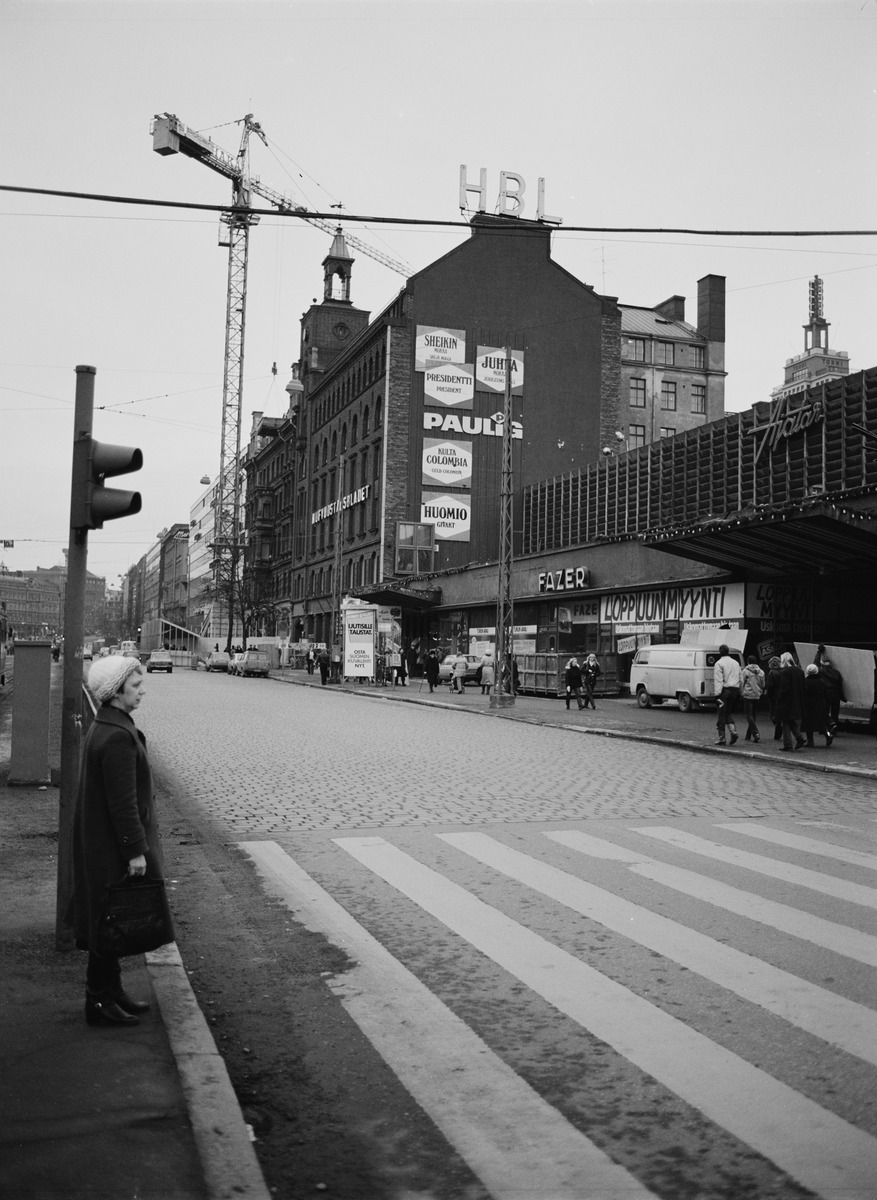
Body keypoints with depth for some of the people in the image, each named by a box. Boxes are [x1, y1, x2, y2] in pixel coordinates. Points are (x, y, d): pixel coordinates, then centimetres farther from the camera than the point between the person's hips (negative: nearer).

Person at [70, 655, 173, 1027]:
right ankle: (99, 1001, 12)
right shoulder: (117, 736, -24)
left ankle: (111, 990, 30)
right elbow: (123, 801, -24)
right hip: (113, 846, -10)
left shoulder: (103, 727, 9)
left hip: (102, 840, 10)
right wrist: (136, 851, -20)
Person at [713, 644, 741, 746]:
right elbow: (739, 679, 13)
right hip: (735, 690, 6)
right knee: (729, 712, 17)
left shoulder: (719, 663, -7)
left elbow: (718, 681, -13)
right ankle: (733, 730, -4)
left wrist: (717, 694, -13)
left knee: (721, 714, 1)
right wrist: (738, 693, 16)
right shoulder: (736, 663, 13)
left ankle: (721, 738, 1)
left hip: (724, 691, -6)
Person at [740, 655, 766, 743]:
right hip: (757, 696, 5)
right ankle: (748, 735, 19)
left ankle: (756, 734, -19)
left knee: (749, 716, -4)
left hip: (747, 695, -5)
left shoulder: (745, 671, -6)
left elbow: (741, 683, -8)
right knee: (753, 715, 14)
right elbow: (763, 685, 12)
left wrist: (741, 694, 1)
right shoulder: (761, 672, 8)